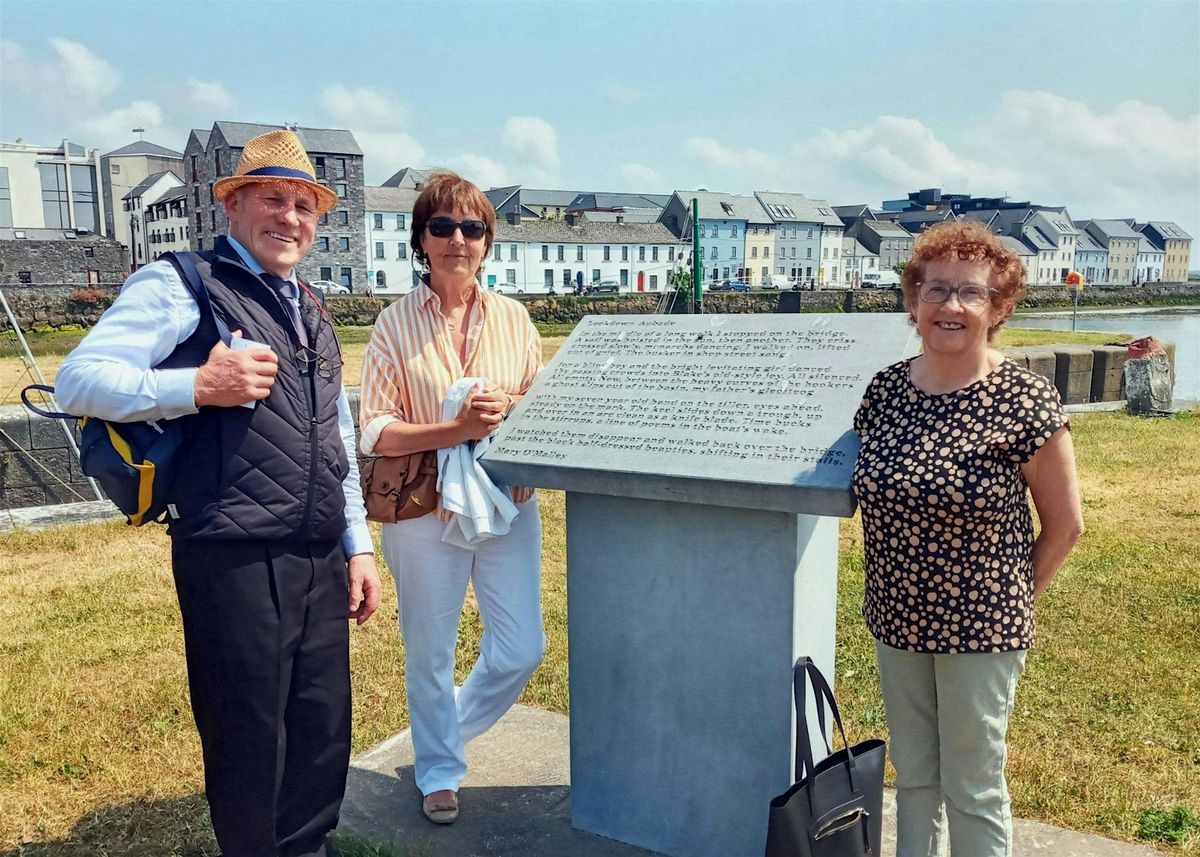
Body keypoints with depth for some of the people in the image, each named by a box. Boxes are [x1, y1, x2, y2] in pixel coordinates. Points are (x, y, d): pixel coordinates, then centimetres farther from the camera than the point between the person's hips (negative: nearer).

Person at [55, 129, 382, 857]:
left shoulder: (312, 313, 19)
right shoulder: (180, 286, -2)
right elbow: (79, 379, -10)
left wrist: (359, 545, 18)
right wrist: (198, 388, -23)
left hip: (321, 562, 7)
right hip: (236, 561, -6)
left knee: (324, 735, 15)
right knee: (250, 744, 5)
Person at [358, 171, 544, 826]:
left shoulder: (513, 318, 3)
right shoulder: (395, 324, -5)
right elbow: (374, 432, -10)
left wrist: (509, 406, -15)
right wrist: (460, 429, -23)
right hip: (426, 511, -2)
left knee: (521, 649, 11)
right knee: (429, 655, 12)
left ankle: (453, 728, 42)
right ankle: (439, 771, 38)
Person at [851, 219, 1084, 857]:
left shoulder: (1024, 401, -15)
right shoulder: (885, 389, -2)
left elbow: (1065, 523, -6)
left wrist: (1013, 597, 0)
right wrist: (893, 588, 7)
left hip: (979, 634, -4)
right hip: (896, 623, 5)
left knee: (973, 789, 11)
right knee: (912, 775, 20)